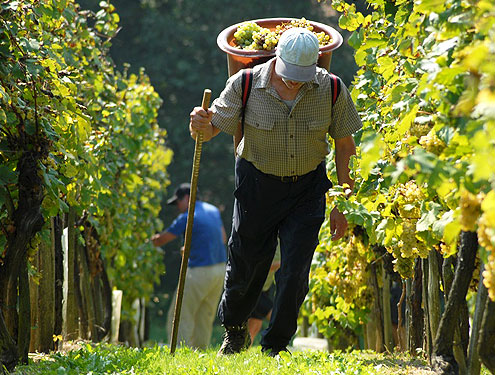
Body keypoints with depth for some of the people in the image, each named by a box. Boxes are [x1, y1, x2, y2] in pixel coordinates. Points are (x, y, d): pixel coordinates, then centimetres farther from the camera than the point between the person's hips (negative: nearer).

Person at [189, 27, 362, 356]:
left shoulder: (332, 90, -15)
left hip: (308, 187, 0)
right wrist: (201, 125, -34)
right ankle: (234, 333, 38)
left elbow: (345, 146, -4)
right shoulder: (245, 86, -17)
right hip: (257, 184, 0)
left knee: (295, 271, -7)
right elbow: (213, 129, -8)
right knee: (246, 265, 10)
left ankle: (276, 347, 9)